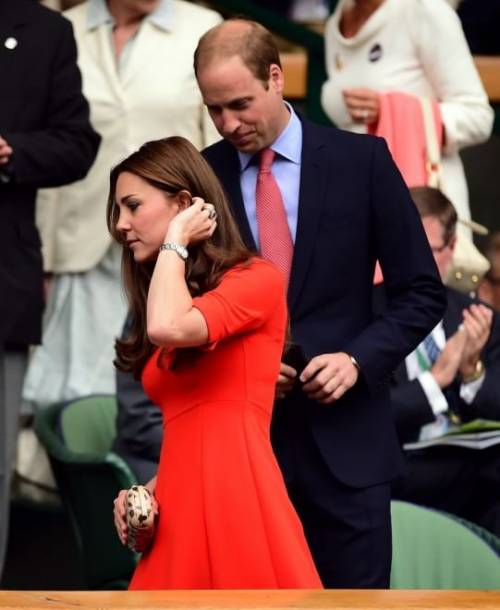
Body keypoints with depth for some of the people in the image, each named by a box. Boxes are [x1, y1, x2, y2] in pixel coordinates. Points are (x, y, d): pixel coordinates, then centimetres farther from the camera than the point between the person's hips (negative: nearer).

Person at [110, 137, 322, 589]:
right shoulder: (169, 291, 21)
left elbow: (170, 328, -21)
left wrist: (174, 241, -5)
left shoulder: (257, 279, -2)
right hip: (181, 511, 7)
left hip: (237, 500, -7)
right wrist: (147, 490, 6)